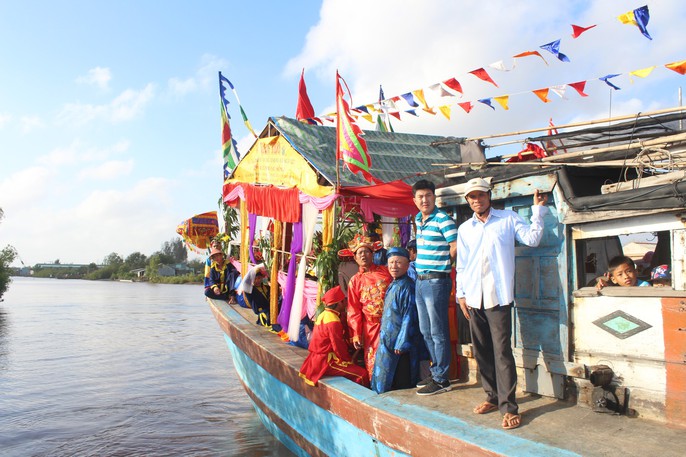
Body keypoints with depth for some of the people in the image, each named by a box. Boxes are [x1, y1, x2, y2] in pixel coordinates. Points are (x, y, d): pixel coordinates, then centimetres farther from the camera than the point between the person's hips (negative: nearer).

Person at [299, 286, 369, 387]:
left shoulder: (323, 315, 9)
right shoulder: (333, 321, -20)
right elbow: (339, 346, -18)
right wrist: (349, 360, -3)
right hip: (326, 362, -10)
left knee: (356, 367, 20)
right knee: (362, 374, -15)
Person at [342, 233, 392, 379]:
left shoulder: (384, 271, 6)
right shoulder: (355, 281, 8)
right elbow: (354, 311, 7)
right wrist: (355, 334, 1)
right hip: (371, 327, 1)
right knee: (373, 361, 2)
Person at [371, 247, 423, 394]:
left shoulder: (406, 286, -15)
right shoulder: (392, 286, 13)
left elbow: (409, 317, -18)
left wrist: (401, 343, -19)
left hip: (399, 343, -9)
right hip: (387, 342, 9)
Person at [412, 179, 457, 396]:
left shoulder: (443, 219, -13)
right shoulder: (418, 219, 13)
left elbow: (456, 248, -16)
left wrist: (442, 264, -3)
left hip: (436, 281, -9)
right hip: (420, 281, 9)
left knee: (438, 332, 0)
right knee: (426, 331, 16)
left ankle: (441, 379, 10)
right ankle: (436, 371, 29)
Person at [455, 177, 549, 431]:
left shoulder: (508, 218, 6)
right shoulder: (464, 229, 14)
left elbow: (532, 239, -6)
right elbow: (461, 265, 15)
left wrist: (538, 210, -6)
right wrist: (461, 294, 10)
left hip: (498, 296, -4)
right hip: (474, 298, 4)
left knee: (502, 351, -7)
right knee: (481, 351, 10)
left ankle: (508, 406, 0)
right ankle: (492, 396, 24)